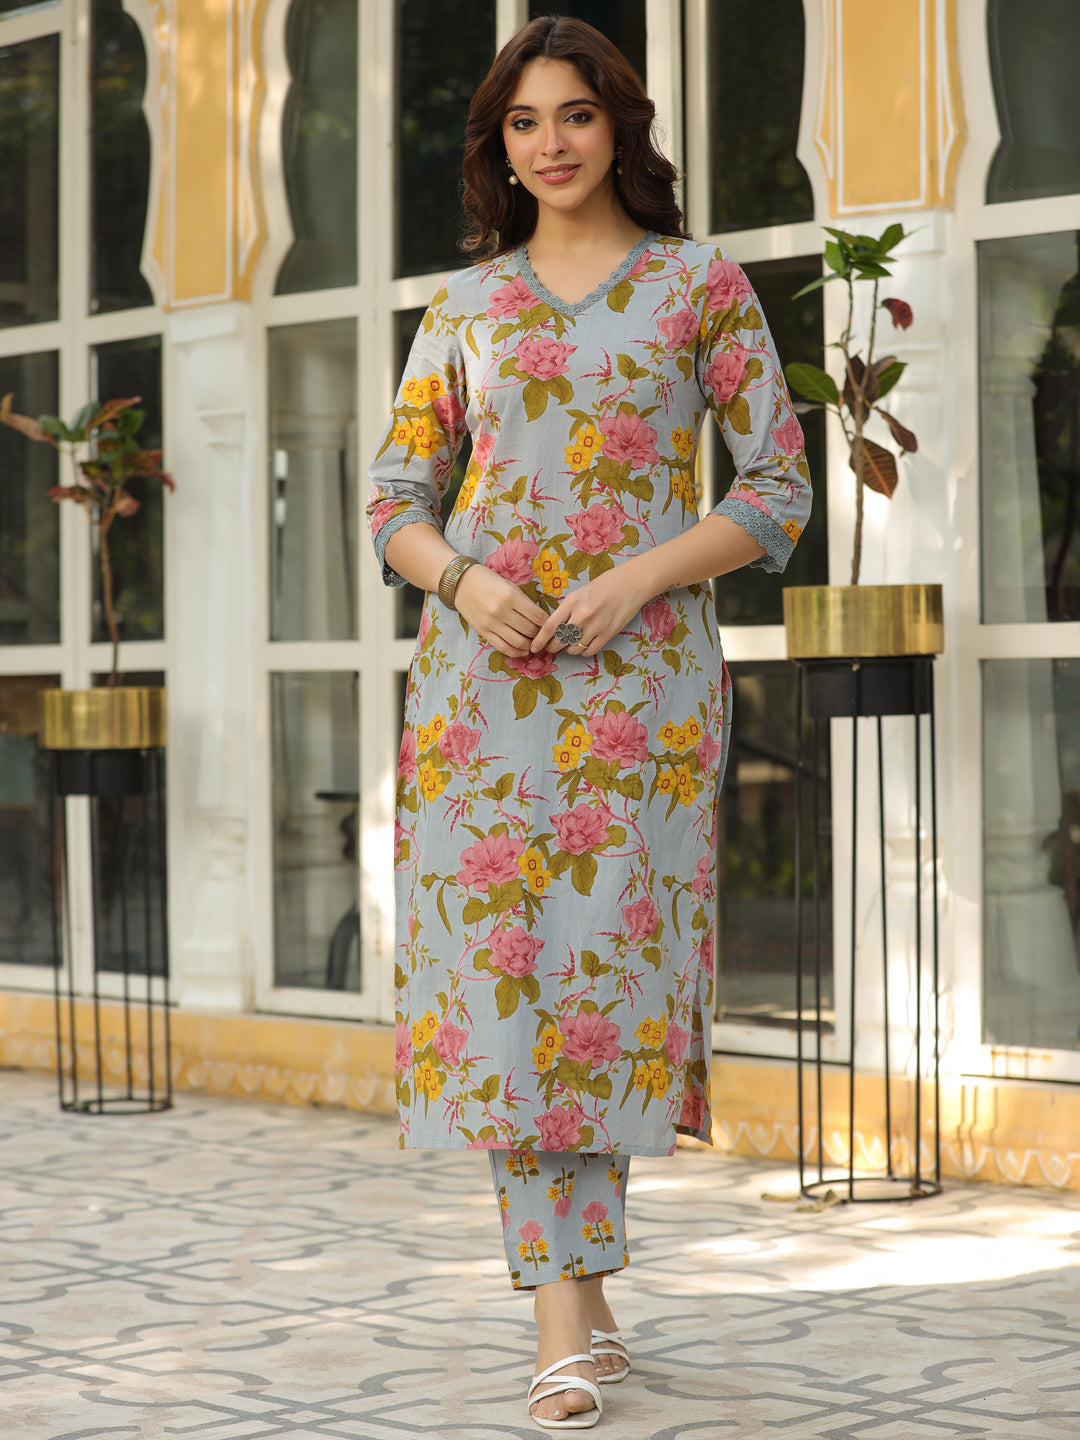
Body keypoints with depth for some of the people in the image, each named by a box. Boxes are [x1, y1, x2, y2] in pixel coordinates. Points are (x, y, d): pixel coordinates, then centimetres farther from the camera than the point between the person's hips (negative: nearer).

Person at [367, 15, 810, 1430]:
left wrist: (636, 578, -11)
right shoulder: (464, 304, 13)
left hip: (641, 667, -2)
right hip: (481, 665, 2)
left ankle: (570, 1266, 18)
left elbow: (779, 491, 3)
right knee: (499, 958, -5)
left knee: (611, 956, -2)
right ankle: (570, 1319, -2)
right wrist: (463, 579, -9)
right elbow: (396, 499, 13)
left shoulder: (703, 285, 6)